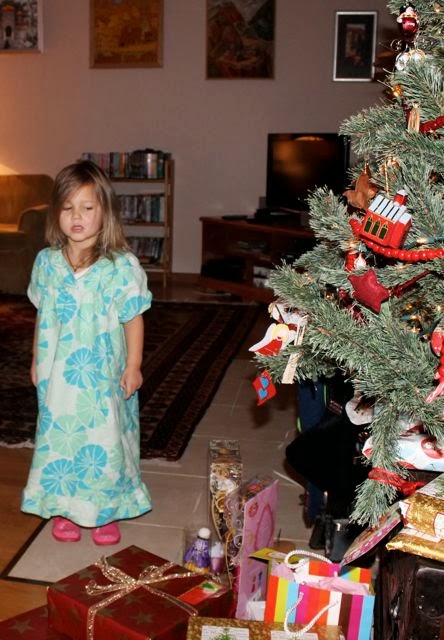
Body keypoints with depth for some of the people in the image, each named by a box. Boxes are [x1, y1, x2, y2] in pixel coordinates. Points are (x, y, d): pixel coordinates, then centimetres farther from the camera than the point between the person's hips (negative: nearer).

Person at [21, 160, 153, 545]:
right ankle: (63, 509, 32)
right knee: (58, 437, 13)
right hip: (58, 374, 3)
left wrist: (133, 365, -6)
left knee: (105, 439, 8)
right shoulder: (47, 262, -1)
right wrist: (37, 360, 11)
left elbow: (133, 319, -6)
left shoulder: (122, 266, -12)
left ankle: (105, 512, 27)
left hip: (104, 376, -3)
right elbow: (42, 315, 8)